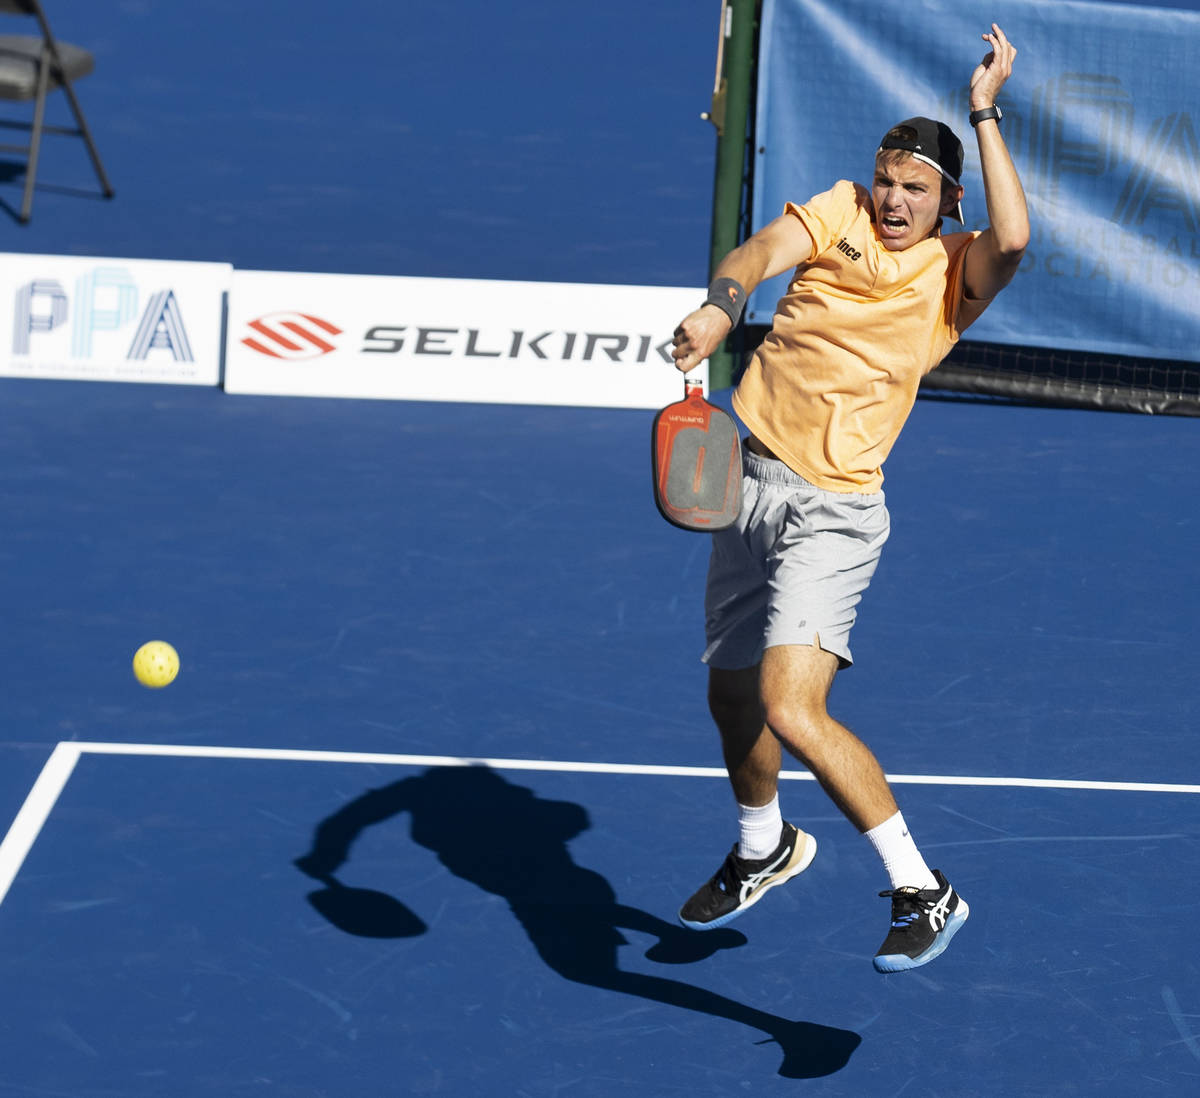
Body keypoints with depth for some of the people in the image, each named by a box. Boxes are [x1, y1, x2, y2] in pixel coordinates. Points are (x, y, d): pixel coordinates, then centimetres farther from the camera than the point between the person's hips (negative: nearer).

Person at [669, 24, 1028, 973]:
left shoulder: (953, 273, -3)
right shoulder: (838, 213, 6)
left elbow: (1011, 239, -25)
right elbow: (762, 251, -13)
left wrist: (985, 112, -18)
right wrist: (722, 304, -35)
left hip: (834, 511, -5)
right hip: (749, 487, 5)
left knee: (791, 707, -22)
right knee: (733, 699, 19)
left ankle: (923, 890, -13)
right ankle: (765, 849, 48)